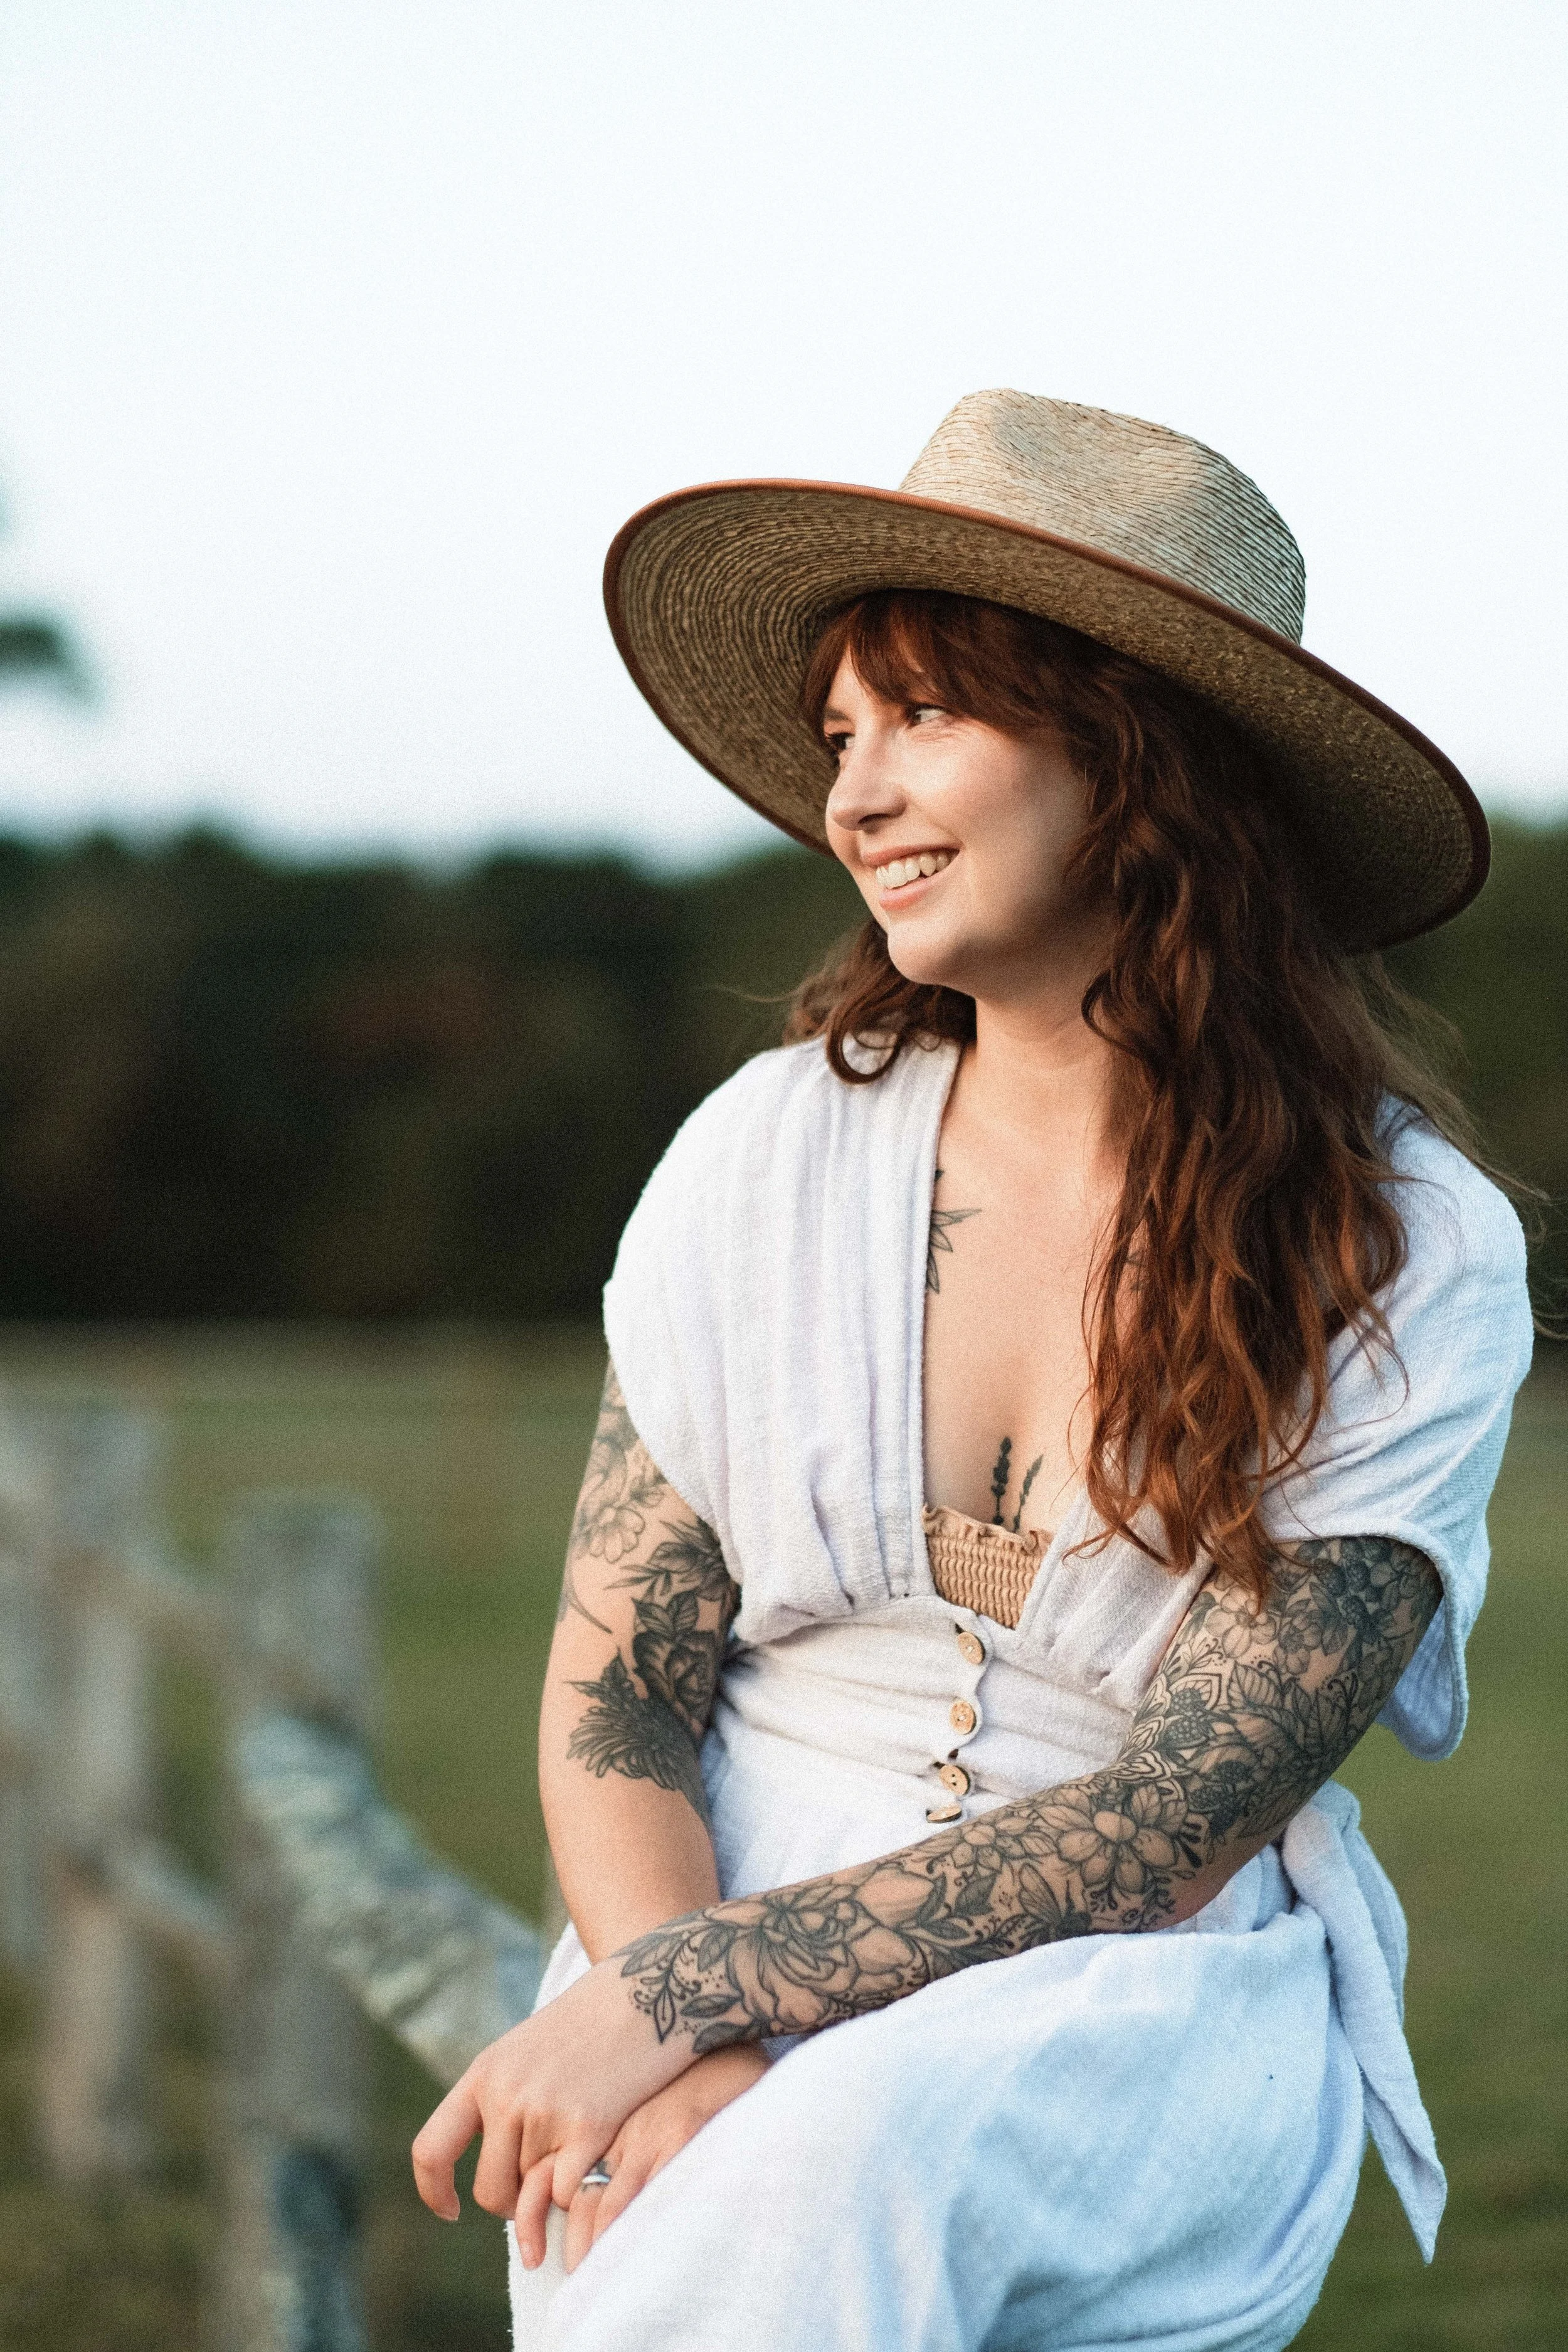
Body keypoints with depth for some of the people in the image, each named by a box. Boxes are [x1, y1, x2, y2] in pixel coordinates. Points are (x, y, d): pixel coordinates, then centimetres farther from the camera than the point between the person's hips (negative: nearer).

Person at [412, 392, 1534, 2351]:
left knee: (871, 2148, -36)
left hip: (1166, 2022, -1)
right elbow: (612, 1695, 2)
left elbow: (1173, 1822, -11)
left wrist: (673, 1995, -21)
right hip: (740, 1956, 1)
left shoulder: (1415, 1261, -5)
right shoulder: (767, 1157, 4)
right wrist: (686, 2050, -19)